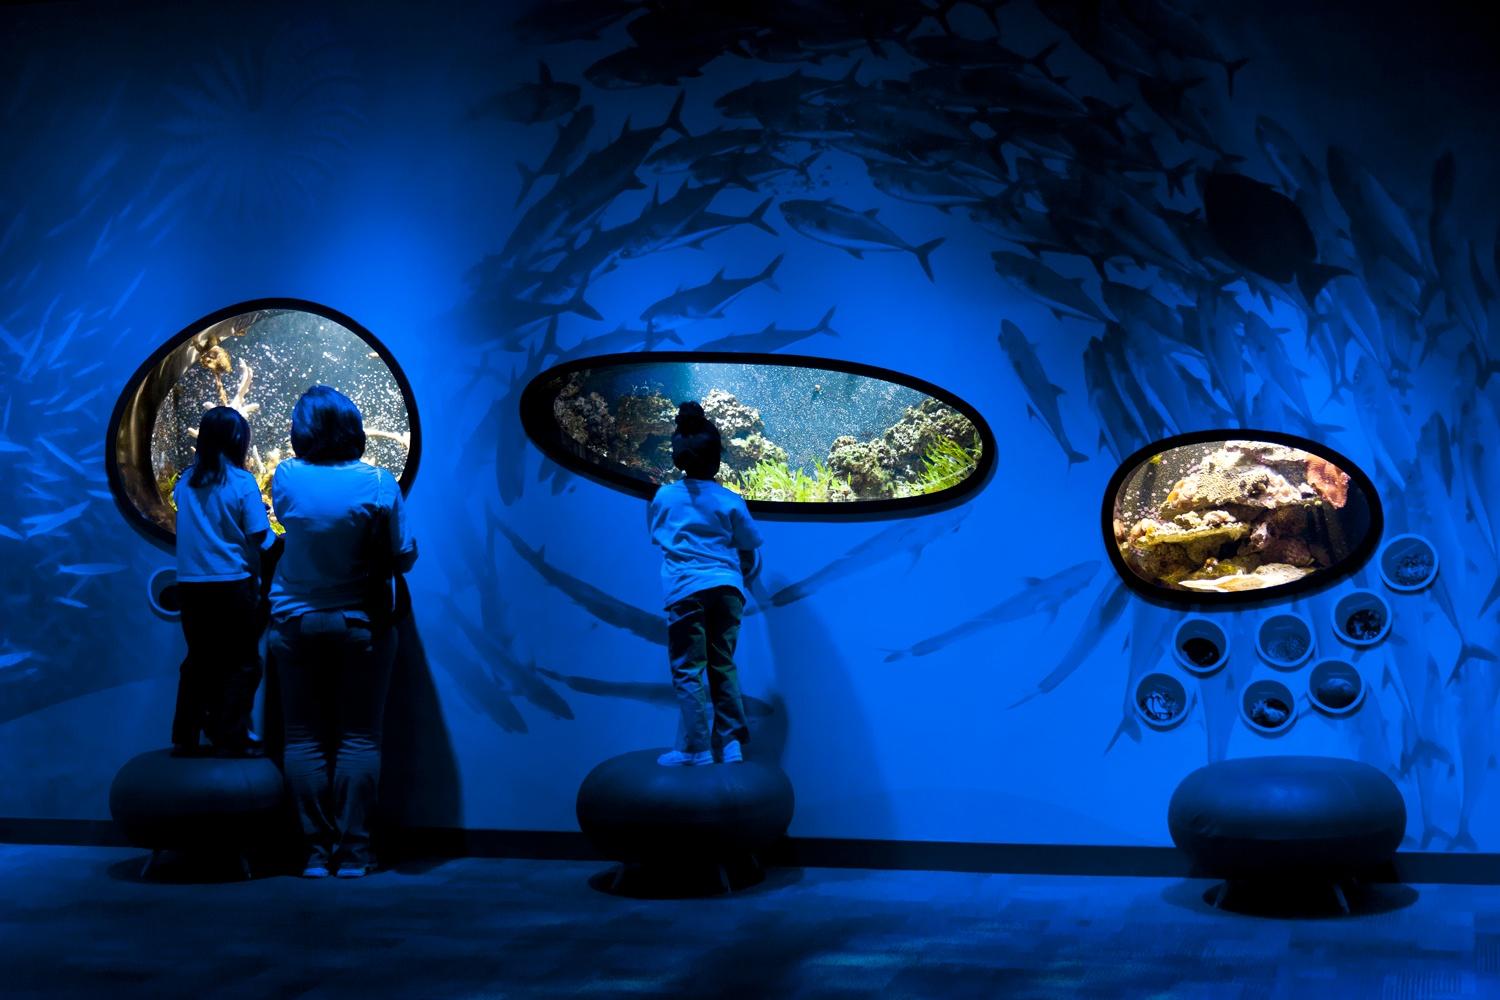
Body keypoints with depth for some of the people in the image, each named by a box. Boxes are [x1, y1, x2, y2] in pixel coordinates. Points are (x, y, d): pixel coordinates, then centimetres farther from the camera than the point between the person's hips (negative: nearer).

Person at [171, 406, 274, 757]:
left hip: (190, 582, 5)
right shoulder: (241, 483, -9)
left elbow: (192, 530, 13)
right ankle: (232, 737, 5)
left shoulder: (186, 481, 5)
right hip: (231, 583, -5)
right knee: (242, 663, 6)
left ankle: (185, 737, 17)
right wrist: (256, 586, 5)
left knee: (198, 660, 15)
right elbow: (256, 541, -8)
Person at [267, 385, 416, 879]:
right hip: (360, 624, -1)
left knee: (305, 737, 7)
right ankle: (352, 851, 5)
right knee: (359, 737, 4)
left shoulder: (285, 478, -7)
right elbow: (404, 557, -8)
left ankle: (316, 850, 9)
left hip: (296, 623, 1)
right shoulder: (378, 483, -13)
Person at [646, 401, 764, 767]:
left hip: (686, 588, -2)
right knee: (723, 665, 12)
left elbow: (657, 537, 24)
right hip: (727, 587, 2)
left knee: (689, 669, 1)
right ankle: (732, 743, 9)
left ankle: (696, 749, -2)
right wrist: (740, 575, 34)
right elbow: (749, 551, 14)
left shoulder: (663, 496, 8)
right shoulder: (730, 501, 7)